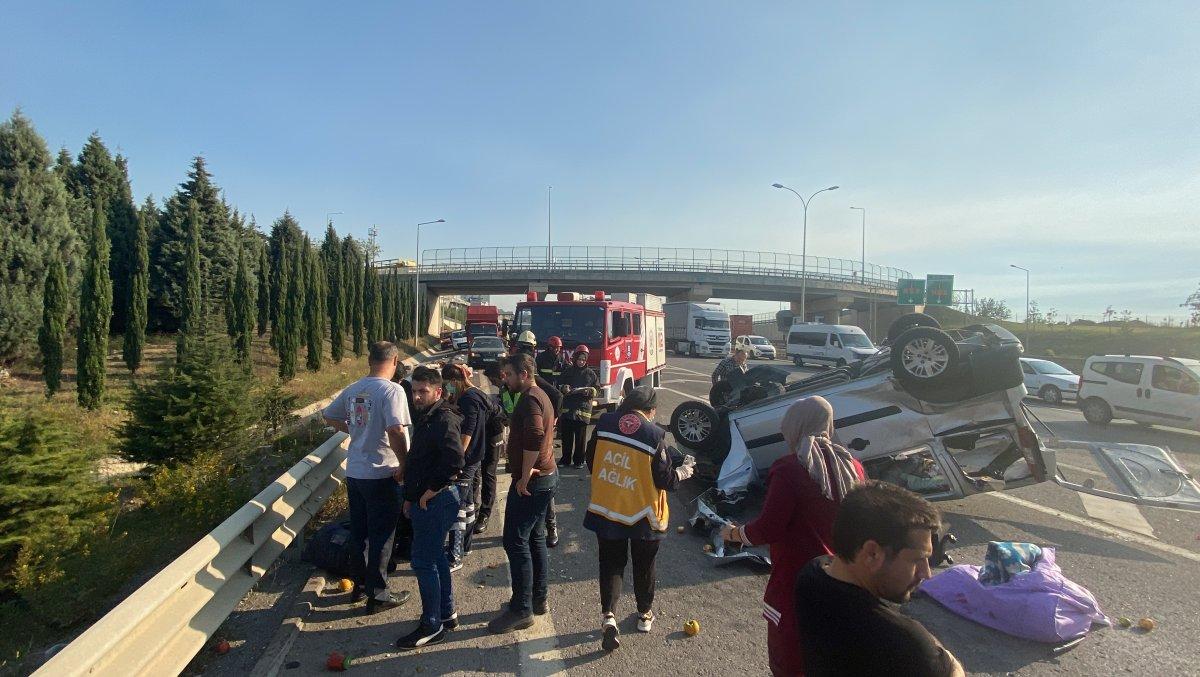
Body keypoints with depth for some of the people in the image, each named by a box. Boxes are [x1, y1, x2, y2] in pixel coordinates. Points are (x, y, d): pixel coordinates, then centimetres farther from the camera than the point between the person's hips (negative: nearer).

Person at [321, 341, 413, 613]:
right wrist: (405, 464, -16)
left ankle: (360, 585, 33)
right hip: (380, 475, -7)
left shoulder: (353, 389, 4)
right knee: (381, 536, 6)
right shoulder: (391, 390, -18)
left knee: (359, 532, 20)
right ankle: (377, 595, 16)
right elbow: (396, 431, -28)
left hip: (354, 473, 7)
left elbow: (328, 416, 18)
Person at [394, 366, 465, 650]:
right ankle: (447, 613, 32)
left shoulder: (444, 420, -20)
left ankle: (431, 626, 11)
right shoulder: (425, 418, 13)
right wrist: (410, 496, 19)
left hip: (436, 501, -10)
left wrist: (432, 491, -21)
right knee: (436, 557, 18)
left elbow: (455, 461, -32)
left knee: (423, 561, -2)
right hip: (423, 500, 10)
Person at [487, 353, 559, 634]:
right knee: (535, 538, 18)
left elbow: (534, 436, -34)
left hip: (530, 482, -11)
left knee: (516, 542, -3)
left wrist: (525, 476, -24)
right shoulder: (541, 396, 15)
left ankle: (521, 610, 5)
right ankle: (538, 599, 28)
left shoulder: (530, 400, -18)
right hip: (547, 475, 11)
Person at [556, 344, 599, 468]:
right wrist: (563, 388, -8)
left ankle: (579, 460, 11)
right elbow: (558, 385, 14)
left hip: (583, 409, -1)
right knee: (566, 435, 3)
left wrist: (590, 391, -13)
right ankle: (565, 459, 14)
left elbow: (597, 390, 7)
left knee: (581, 437, 1)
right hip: (568, 408, 1)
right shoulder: (568, 371, 10)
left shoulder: (590, 373, 7)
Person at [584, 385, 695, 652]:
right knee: (644, 566, 20)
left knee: (611, 563, 17)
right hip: (642, 516, -2)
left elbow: (591, 463, 3)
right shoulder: (654, 435, -20)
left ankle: (608, 615, 2)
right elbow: (666, 480, -13)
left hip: (606, 510, 2)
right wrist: (684, 471, 7)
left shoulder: (604, 424, -10)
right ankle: (645, 614, 37)